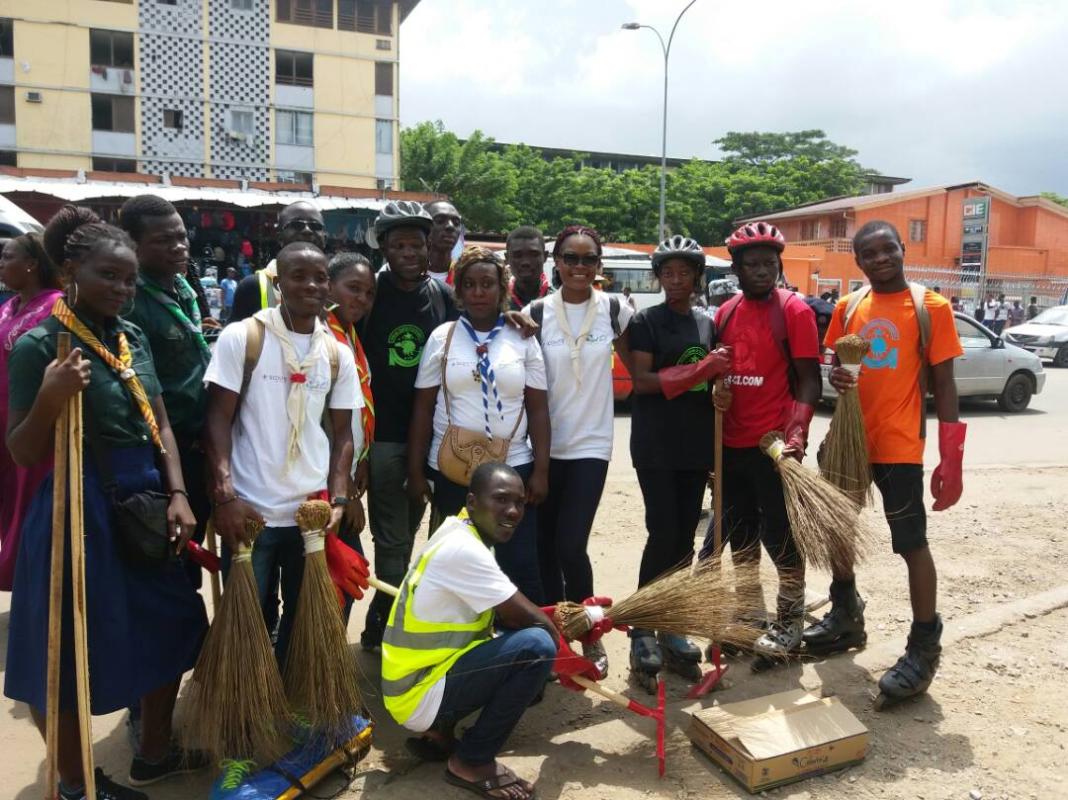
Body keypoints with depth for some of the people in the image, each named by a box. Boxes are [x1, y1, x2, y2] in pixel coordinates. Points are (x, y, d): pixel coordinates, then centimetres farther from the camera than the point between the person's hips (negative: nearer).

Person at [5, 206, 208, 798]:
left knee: (165, 628, 17)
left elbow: (159, 424, 9)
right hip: (80, 506, -7)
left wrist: (177, 494, -2)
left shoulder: (134, 338, 7)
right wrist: (49, 400, -29)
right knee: (71, 648, 7)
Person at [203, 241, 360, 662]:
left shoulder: (338, 355, 6)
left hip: (312, 511, 4)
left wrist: (338, 499, -2)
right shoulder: (241, 337, -4)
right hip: (250, 510, -3)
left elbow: (342, 433, 9)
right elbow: (218, 419, -7)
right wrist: (225, 494, -16)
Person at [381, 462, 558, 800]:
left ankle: (440, 729, 14)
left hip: (423, 671, 10)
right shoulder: (462, 548, -24)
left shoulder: (461, 532, 6)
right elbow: (524, 616, -19)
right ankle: (472, 763, -4)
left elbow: (508, 614, 13)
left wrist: (556, 620, 0)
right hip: (417, 696, -10)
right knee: (536, 646, -23)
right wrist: (559, 630, 1)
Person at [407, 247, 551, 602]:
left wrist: (541, 470, -4)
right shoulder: (441, 337, 2)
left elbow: (538, 409, 2)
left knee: (521, 565, 2)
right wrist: (415, 471, -1)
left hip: (513, 468, 0)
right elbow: (423, 408, 3)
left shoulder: (523, 340, 3)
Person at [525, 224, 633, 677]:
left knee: (570, 547, -8)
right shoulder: (536, 313, -2)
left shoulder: (615, 310, -1)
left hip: (590, 444, -1)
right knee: (544, 546, 8)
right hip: (545, 445, 1)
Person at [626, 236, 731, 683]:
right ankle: (642, 629, 6)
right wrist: (699, 371, -18)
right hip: (655, 445, -5)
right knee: (663, 535, -8)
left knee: (685, 538, 7)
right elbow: (642, 380, -13)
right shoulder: (646, 322, -3)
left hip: (696, 445, 5)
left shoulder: (707, 324, 13)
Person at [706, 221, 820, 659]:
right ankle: (750, 610, 32)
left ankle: (791, 620, 19)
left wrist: (796, 432, -24)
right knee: (738, 530, 16)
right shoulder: (725, 313, 10)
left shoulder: (794, 310, -7)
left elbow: (808, 379, -10)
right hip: (731, 443, 6)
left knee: (780, 533, 3)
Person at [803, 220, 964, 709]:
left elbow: (943, 384, -7)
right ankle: (846, 617, 37)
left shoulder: (931, 307, -7)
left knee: (912, 544, 1)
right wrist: (836, 379, -12)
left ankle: (924, 647, 15)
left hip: (898, 446, -5)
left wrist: (951, 459, -11)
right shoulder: (848, 308, 6)